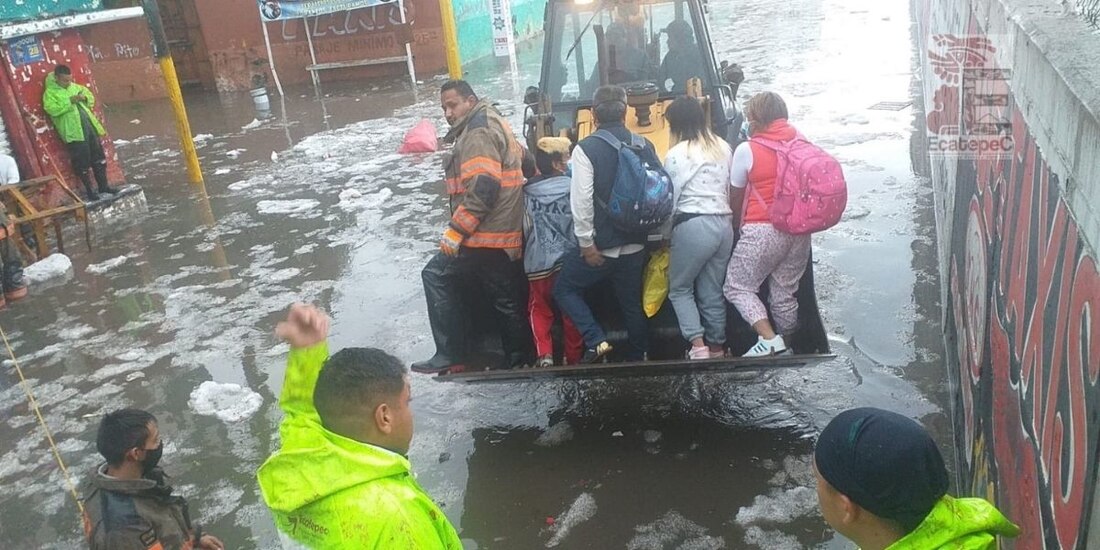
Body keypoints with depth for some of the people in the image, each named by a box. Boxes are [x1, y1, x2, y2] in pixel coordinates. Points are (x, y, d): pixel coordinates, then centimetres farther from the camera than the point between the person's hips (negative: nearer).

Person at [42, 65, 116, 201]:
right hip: (73, 132, -6)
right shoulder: (50, 92, -5)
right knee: (82, 162, -2)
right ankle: (89, 191, 9)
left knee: (99, 157, 11)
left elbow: (90, 97, 22)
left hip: (90, 127, 7)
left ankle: (103, 186, 22)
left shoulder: (75, 87, 15)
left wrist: (85, 98, -1)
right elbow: (52, 109, -18)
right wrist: (69, 101, -20)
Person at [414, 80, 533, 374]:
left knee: (436, 275, -2)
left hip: (486, 237, -10)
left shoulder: (478, 132, -11)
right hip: (507, 234, 10)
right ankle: (520, 358, 19)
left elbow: (483, 187, -23)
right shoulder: (494, 124, 21)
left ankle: (451, 354, -1)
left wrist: (455, 231, -21)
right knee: (507, 300, 13)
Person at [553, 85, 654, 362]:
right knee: (633, 302, 19)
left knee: (564, 289, 14)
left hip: (601, 246, -5)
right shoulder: (645, 146, 0)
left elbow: (581, 200, -18)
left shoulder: (586, 148, -12)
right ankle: (638, 357, 27)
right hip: (635, 245, 5)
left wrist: (587, 244, -11)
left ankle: (596, 340, 1)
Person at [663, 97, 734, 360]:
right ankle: (717, 348, 21)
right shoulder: (723, 148, 10)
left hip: (693, 226, -6)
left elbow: (670, 198, -6)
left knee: (679, 289, 10)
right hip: (724, 223, 6)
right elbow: (731, 190, 11)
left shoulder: (676, 155, -8)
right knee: (713, 292, 14)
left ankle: (698, 345, -1)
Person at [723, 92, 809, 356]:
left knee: (738, 287, 7)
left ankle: (768, 338, -8)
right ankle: (785, 346, 22)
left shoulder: (747, 150, -7)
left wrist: (738, 219, 21)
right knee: (785, 292, 14)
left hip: (762, 231, -5)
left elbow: (735, 199, 2)